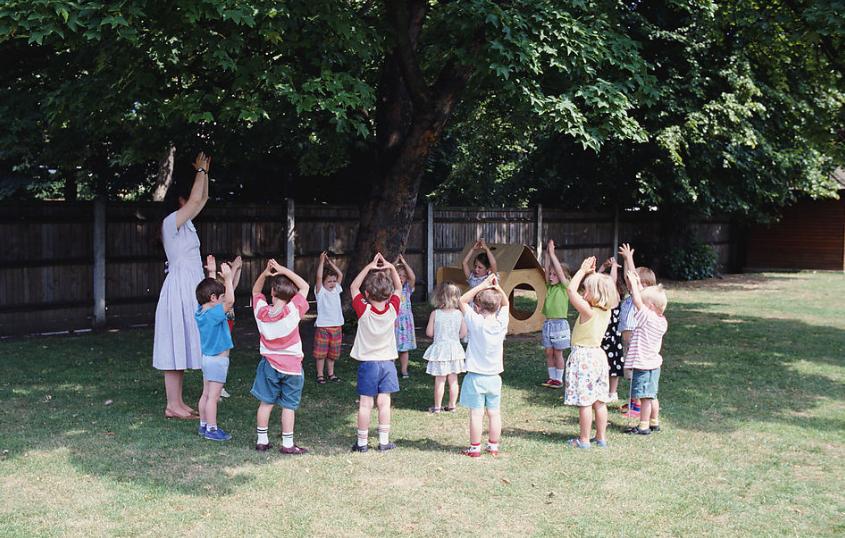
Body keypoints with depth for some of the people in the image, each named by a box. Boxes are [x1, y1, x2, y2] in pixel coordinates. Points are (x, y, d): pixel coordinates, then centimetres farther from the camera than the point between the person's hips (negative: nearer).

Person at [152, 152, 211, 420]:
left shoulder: (183, 222, 15)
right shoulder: (171, 221, -11)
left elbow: (203, 199, 24)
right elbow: (196, 200, -19)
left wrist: (204, 172, 17)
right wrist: (200, 171, -6)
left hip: (189, 289, 10)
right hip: (179, 288, -10)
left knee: (182, 346, 10)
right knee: (175, 346, -7)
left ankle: (178, 402, 15)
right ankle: (172, 405, -4)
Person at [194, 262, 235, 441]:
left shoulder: (201, 311, 3)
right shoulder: (214, 314, -23)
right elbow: (230, 301, -35)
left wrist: (230, 278, 9)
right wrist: (228, 279, -28)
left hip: (208, 358, 9)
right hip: (218, 360, -9)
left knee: (206, 394, 16)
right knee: (213, 396, -3)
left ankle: (204, 425, 25)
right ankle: (212, 429, 2)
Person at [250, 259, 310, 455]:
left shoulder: (261, 311, -9)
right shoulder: (292, 311, -18)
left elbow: (256, 290, 10)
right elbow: (305, 287, -6)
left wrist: (265, 273, -5)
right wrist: (284, 271, -9)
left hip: (269, 365, 3)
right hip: (291, 366, -3)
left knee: (266, 403, 12)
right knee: (288, 406, 5)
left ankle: (262, 440, 19)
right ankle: (287, 444, 9)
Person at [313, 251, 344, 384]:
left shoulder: (336, 290, 10)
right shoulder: (320, 291, -4)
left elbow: (340, 275, 7)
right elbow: (319, 277, -18)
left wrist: (330, 262, 5)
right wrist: (322, 261, -17)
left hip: (336, 326, 5)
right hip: (322, 326, -5)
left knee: (333, 353, 13)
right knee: (321, 353, 1)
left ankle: (331, 374, 23)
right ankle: (320, 375, 9)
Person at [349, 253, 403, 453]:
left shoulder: (364, 311, -15)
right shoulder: (392, 310, -9)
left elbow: (353, 287, -3)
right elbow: (398, 288, 7)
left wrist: (369, 267, -7)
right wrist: (392, 268, -4)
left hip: (368, 363, -2)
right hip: (387, 362, 2)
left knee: (365, 404, 2)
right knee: (384, 402, 6)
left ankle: (362, 442, 8)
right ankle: (384, 441, 10)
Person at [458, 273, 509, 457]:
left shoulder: (476, 322, -16)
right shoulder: (501, 323, -6)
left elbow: (463, 300, -8)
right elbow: (505, 303, 12)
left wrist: (482, 285, -11)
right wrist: (497, 287, -2)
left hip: (475, 377, -4)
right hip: (494, 377, 4)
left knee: (476, 413, 0)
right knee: (494, 413, 11)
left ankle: (475, 448, 7)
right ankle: (493, 446, 21)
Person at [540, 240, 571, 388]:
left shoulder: (565, 287, -6)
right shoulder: (549, 286, 9)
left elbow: (559, 270, -15)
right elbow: (547, 268, 3)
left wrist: (552, 253, -13)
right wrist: (547, 253, -2)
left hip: (559, 323, -6)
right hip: (547, 323, 6)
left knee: (558, 353, 1)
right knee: (548, 353, 9)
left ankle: (559, 379, 10)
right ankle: (552, 378, 18)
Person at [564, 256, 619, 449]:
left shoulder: (587, 310, -18)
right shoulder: (606, 311, 3)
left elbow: (571, 290, -18)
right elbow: (598, 286, 20)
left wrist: (583, 270, -9)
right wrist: (591, 273, 13)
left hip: (583, 357, -8)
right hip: (598, 355, 8)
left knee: (584, 402, -2)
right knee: (599, 401, 12)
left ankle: (584, 440, 4)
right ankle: (601, 438, 19)